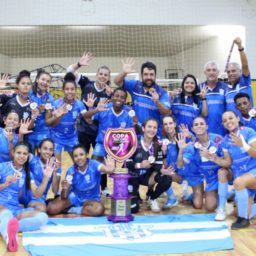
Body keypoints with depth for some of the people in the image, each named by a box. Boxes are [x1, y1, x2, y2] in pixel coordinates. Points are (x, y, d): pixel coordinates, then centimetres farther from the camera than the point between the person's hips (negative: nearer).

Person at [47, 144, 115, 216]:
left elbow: (107, 170, -43)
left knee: (99, 209, -35)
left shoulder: (93, 164, -20)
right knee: (51, 208, -20)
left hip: (91, 199, 0)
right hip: (75, 197, 1)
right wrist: (65, 189, -40)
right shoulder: (71, 171, -15)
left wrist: (110, 169, -69)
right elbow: (64, 197, -16)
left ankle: (73, 210, -10)